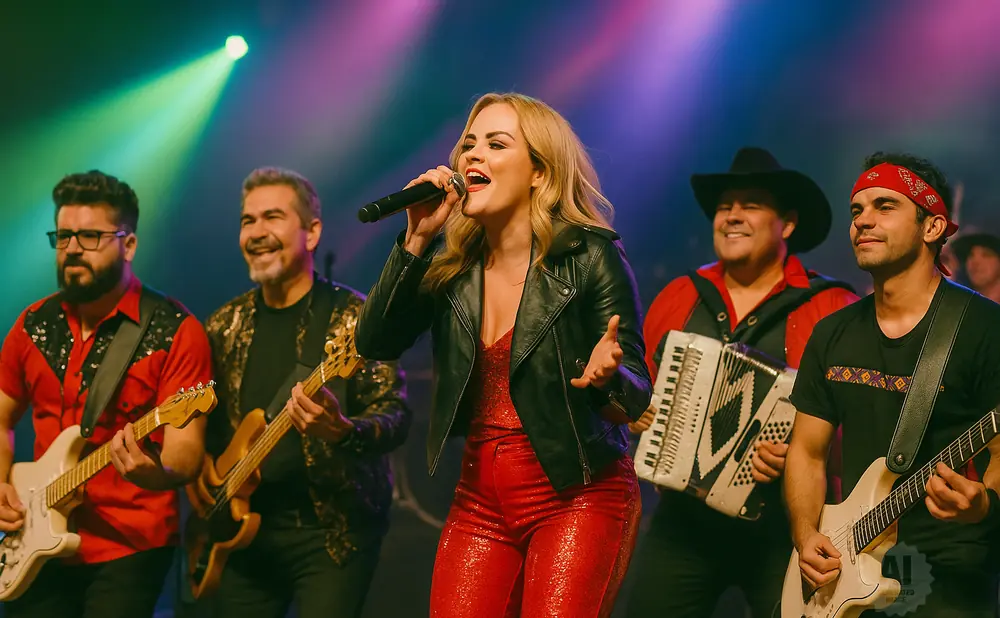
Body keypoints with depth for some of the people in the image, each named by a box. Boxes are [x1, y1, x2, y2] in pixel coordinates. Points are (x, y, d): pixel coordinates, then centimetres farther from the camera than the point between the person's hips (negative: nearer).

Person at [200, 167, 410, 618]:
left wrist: (344, 431, -31)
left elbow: (395, 415, -12)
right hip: (242, 528, 5)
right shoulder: (224, 326, 10)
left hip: (333, 529, -5)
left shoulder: (355, 318, -6)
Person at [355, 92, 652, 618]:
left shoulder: (591, 257, -8)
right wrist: (416, 239, -10)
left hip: (576, 496, -4)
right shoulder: (452, 265, 6)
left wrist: (605, 377, -31)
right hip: (481, 499, 5)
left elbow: (637, 398, -7)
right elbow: (376, 343, -4)